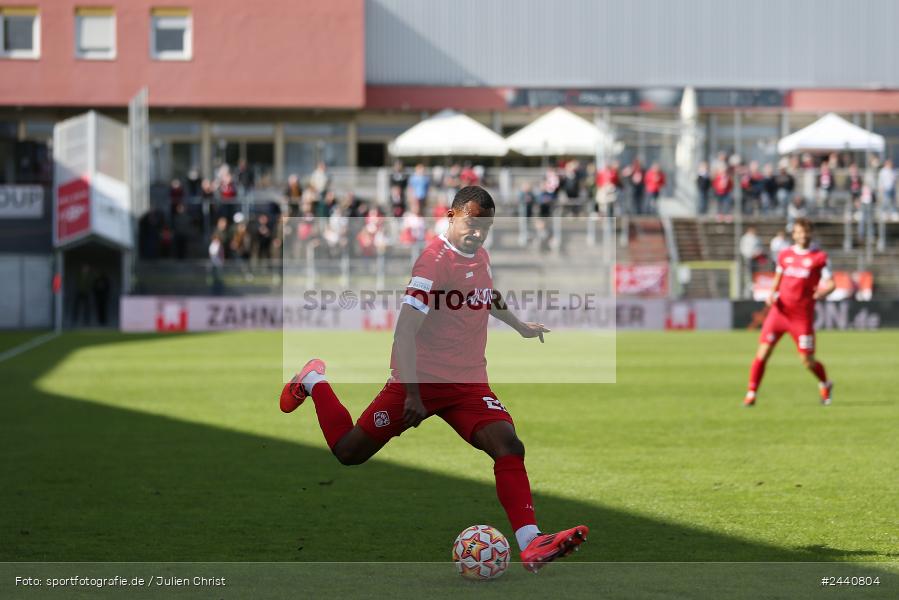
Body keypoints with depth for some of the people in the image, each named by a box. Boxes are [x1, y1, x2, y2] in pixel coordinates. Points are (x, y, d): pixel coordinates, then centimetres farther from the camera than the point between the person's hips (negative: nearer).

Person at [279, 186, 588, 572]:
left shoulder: (481, 257, 8)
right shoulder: (435, 259, -17)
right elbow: (406, 329, -23)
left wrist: (521, 327, 47)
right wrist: (412, 394, -28)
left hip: (469, 383, 6)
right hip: (421, 379, -6)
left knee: (509, 446, -19)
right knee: (349, 452, 6)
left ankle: (531, 544, -27)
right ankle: (313, 381, 35)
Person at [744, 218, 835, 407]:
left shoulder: (820, 257, 0)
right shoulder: (785, 255, 11)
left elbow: (830, 283, -1)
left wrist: (822, 292, -24)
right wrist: (771, 295, 3)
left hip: (802, 316, -3)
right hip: (779, 311, 3)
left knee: (807, 361, 0)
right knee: (763, 352, -9)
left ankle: (825, 385, 31)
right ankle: (751, 394, -2)